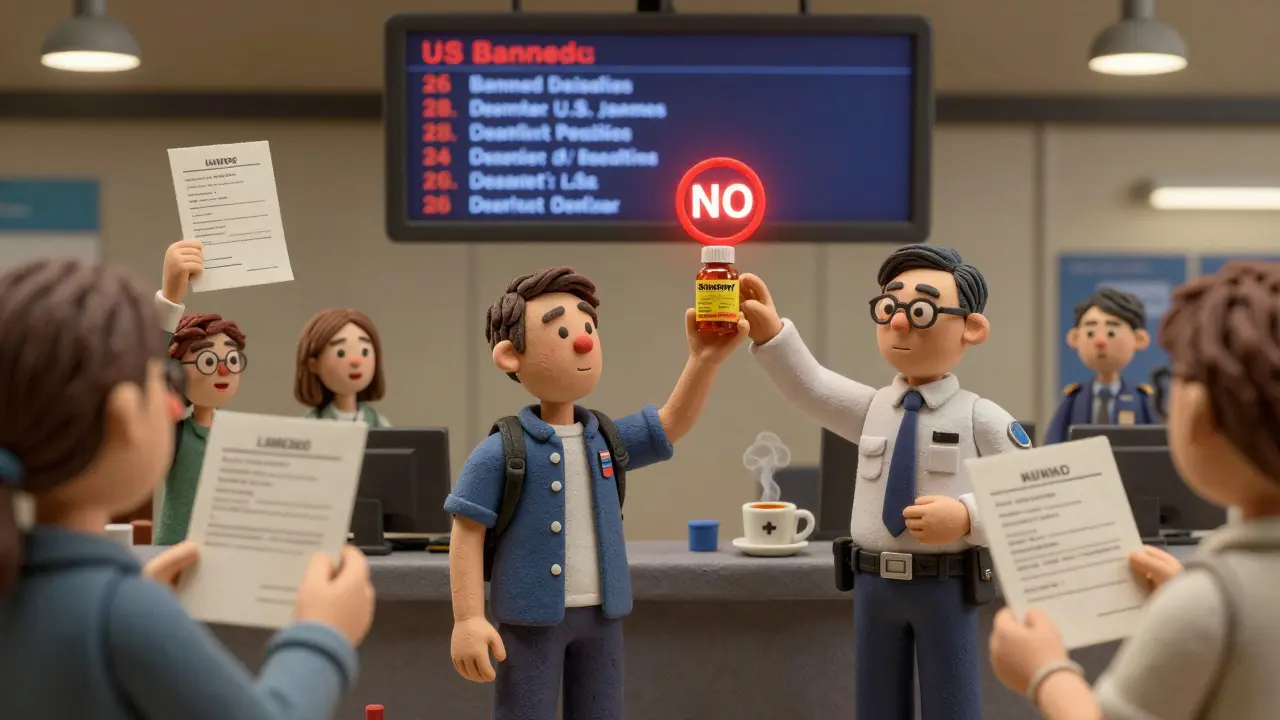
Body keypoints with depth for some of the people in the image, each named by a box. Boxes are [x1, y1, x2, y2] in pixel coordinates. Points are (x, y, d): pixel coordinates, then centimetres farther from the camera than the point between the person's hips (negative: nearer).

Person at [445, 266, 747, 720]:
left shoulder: (609, 441, 4)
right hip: (531, 617, -5)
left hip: (601, 613, 6)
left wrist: (704, 359, -20)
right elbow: (467, 535, -10)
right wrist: (468, 620, -15)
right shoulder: (502, 452, -12)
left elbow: (673, 423, -4)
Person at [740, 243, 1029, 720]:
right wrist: (770, 333, -23)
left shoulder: (981, 419, -7)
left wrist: (967, 516, -22)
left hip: (945, 587, -4)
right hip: (875, 583, 4)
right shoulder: (871, 410, 5)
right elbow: (810, 388, -9)